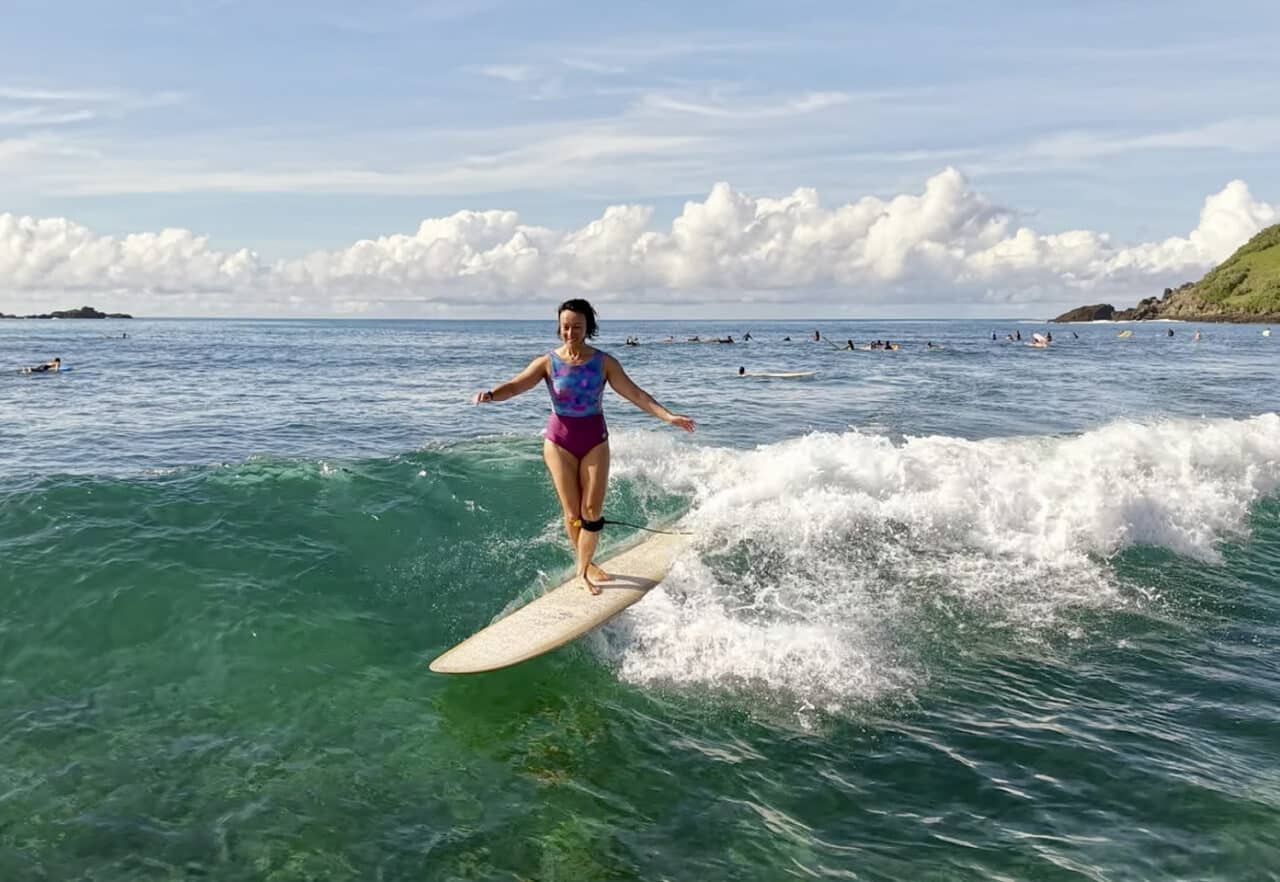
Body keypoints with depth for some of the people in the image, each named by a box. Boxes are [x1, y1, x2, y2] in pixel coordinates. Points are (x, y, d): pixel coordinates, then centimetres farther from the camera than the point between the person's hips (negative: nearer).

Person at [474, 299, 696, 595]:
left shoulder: (604, 362, -4)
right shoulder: (547, 362, -6)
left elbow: (635, 394, -4)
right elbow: (514, 386, -16)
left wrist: (668, 416, -13)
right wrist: (491, 394, -38)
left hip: (595, 440, 1)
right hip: (559, 440, -1)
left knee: (592, 511, -3)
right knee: (572, 512, 2)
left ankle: (583, 568, 13)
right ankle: (586, 565, 22)